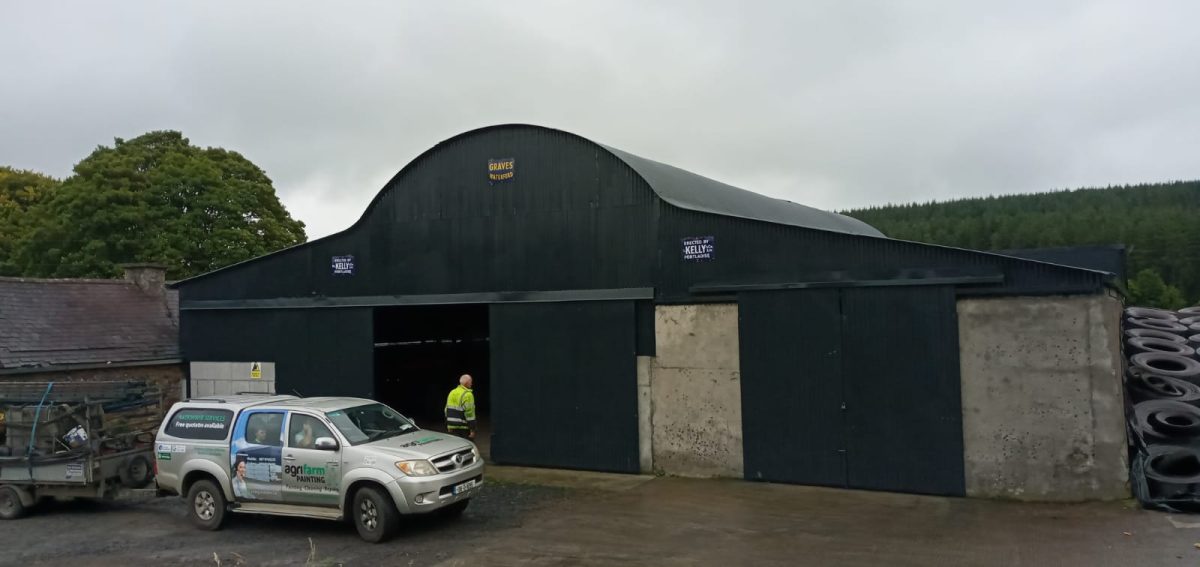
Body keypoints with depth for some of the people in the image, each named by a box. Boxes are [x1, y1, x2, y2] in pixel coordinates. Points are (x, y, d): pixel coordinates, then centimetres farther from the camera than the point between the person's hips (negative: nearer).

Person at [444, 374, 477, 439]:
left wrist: (448, 427, 21)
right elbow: (469, 413, -19)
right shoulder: (467, 394, -14)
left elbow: (447, 410, 15)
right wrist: (472, 430, -15)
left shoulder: (452, 392, 10)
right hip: (464, 428, -8)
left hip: (452, 427, 8)